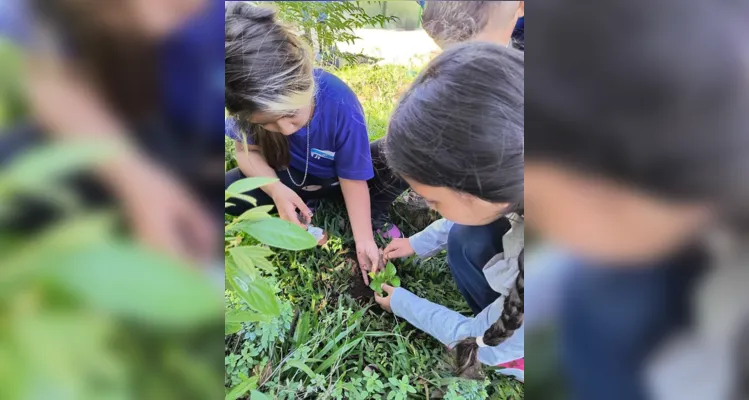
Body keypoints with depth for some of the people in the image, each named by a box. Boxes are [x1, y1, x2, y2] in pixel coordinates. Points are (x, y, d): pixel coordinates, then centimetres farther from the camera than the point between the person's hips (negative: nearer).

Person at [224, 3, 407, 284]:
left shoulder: (340, 104, -35)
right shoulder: (252, 102, -29)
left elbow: (353, 177, -26)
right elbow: (248, 151, -12)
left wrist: (364, 240, -27)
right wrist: (276, 189, -32)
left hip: (337, 180, -2)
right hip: (289, 179, 2)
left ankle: (374, 214, -1)